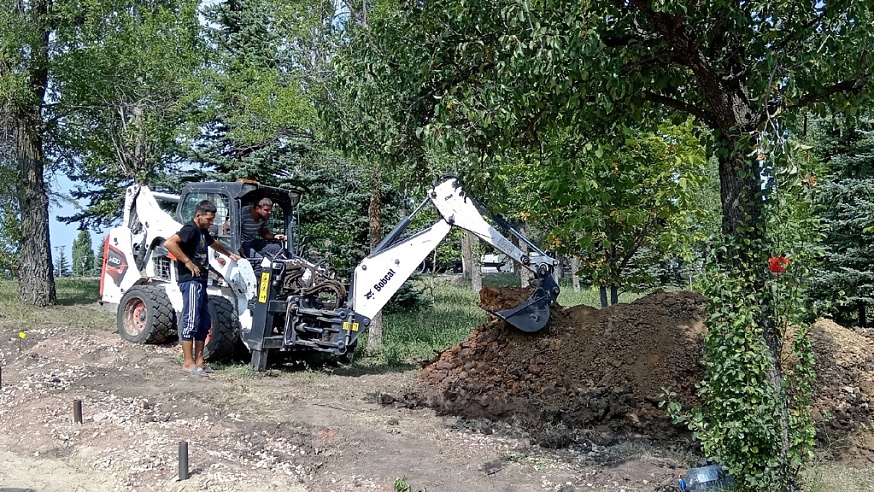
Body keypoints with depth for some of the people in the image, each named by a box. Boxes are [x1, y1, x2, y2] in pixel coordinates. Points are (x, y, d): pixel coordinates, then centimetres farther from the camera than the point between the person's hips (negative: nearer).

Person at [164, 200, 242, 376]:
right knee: (191, 320, -9)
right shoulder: (190, 229, -11)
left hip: (200, 281, 10)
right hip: (190, 280, -10)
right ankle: (188, 362, -6)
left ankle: (199, 360, 17)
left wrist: (229, 254, 44)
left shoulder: (203, 231, 19)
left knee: (204, 321, 11)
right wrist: (187, 262, -23)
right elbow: (169, 243, -27)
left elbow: (214, 243, 42)